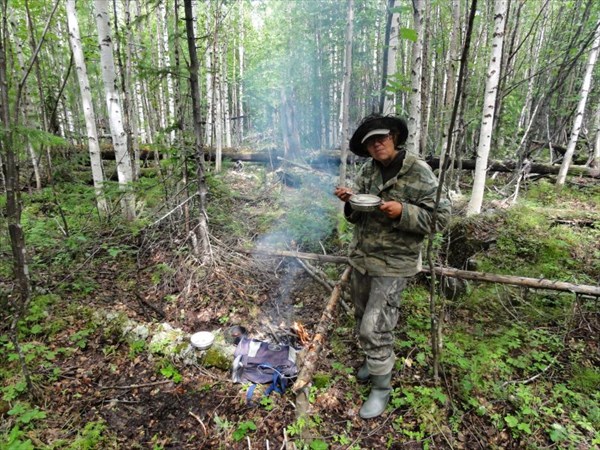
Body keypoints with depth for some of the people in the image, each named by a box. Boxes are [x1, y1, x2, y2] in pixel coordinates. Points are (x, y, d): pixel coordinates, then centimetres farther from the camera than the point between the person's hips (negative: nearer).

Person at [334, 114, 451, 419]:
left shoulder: (419, 173, -14)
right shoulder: (367, 171, 4)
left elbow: (440, 217, -14)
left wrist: (403, 212, -28)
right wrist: (350, 202, -12)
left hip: (393, 264, -6)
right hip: (361, 257, 7)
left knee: (374, 327, -5)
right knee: (363, 318, 19)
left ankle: (381, 387, 17)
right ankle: (375, 361, 45)